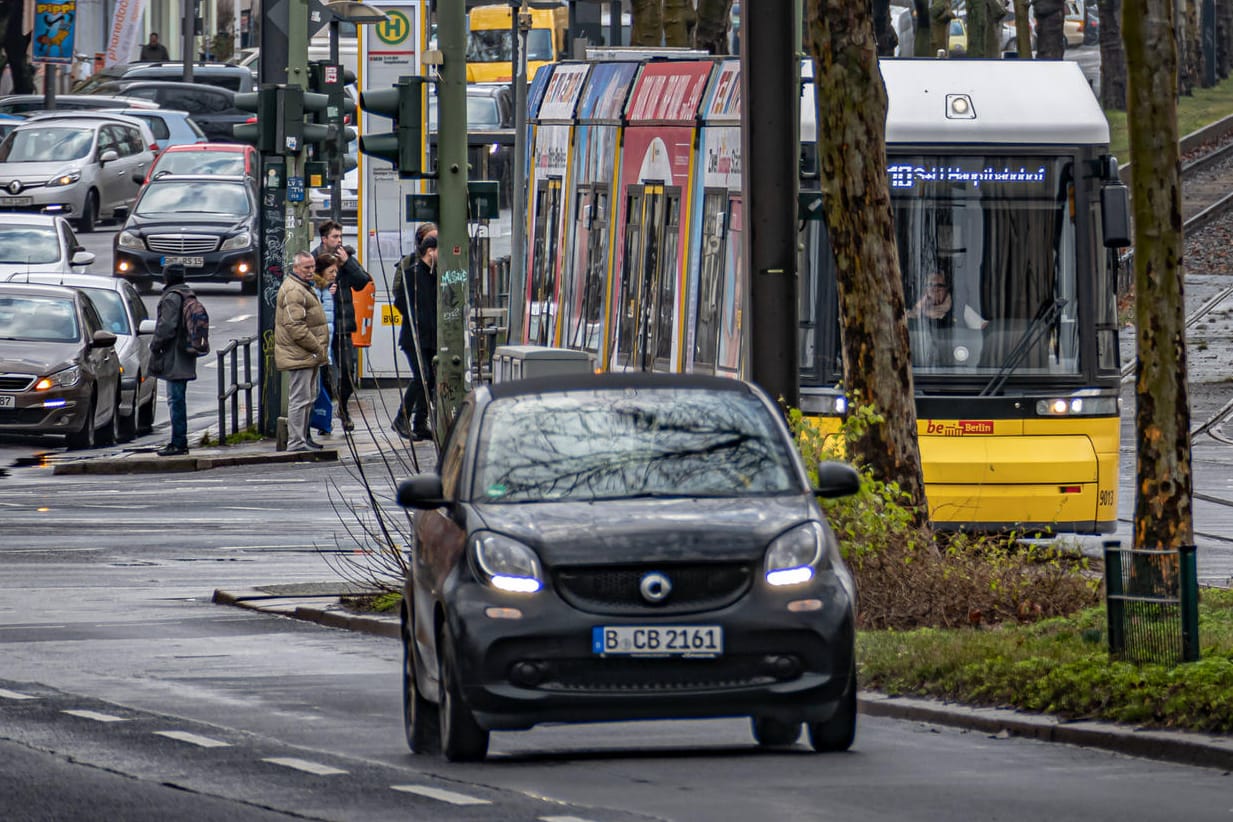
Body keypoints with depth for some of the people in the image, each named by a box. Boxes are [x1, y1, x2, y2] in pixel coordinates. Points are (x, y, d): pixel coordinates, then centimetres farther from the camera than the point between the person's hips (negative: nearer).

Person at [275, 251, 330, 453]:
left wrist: (319, 349, 20)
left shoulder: (303, 288, 20)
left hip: (309, 355, 11)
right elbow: (295, 326, -23)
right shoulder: (293, 291, -16)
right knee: (300, 399, -10)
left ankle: (302, 438, 25)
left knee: (308, 398, 17)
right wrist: (317, 348, -19)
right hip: (299, 356, -11)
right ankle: (296, 442, -9)